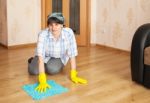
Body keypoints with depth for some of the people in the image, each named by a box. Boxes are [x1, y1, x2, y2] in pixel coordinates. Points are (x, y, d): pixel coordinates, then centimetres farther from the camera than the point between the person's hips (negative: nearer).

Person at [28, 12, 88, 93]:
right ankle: (33, 61, 18)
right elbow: (41, 57, -41)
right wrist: (42, 81, -48)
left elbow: (72, 54, -27)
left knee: (52, 70, -27)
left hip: (60, 57, 0)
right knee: (34, 71, -20)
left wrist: (73, 76, -29)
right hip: (46, 56, 0)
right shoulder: (43, 34, -35)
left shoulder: (69, 33, -33)